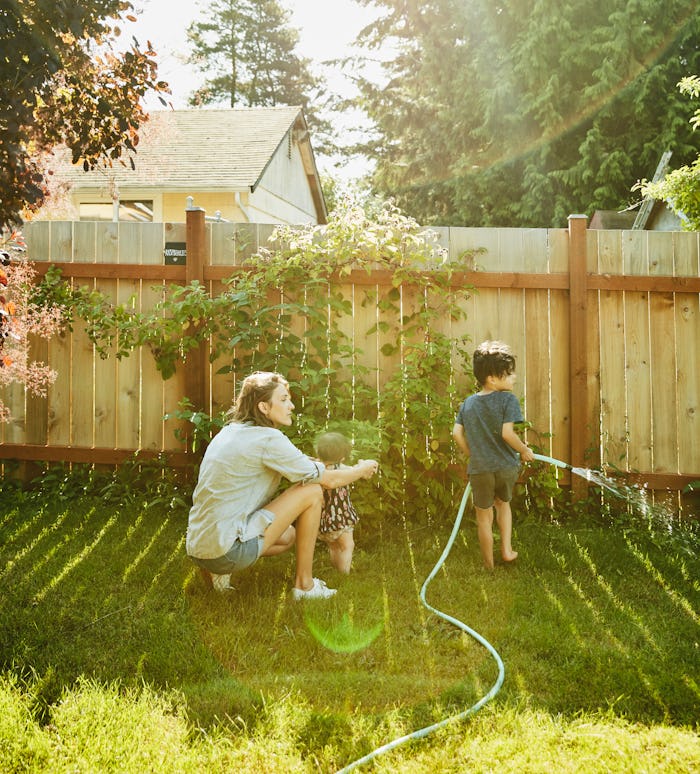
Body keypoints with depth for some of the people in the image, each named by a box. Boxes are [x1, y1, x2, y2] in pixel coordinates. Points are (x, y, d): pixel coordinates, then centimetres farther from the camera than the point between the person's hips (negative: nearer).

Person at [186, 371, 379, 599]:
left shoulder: (230, 431, 12)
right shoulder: (268, 439, -15)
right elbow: (329, 480, -8)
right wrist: (362, 469, 11)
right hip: (226, 551, -9)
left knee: (289, 535, 30)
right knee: (312, 492, -4)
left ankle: (218, 571, 14)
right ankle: (304, 584, 7)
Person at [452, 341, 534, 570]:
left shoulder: (468, 403, 4)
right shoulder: (508, 399, -11)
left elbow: (457, 433, 0)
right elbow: (507, 433, -20)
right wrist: (525, 451, -5)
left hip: (479, 469, 2)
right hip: (506, 466, -1)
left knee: (484, 516, 15)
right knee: (503, 503, 29)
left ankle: (489, 566, 26)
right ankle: (507, 549, 28)